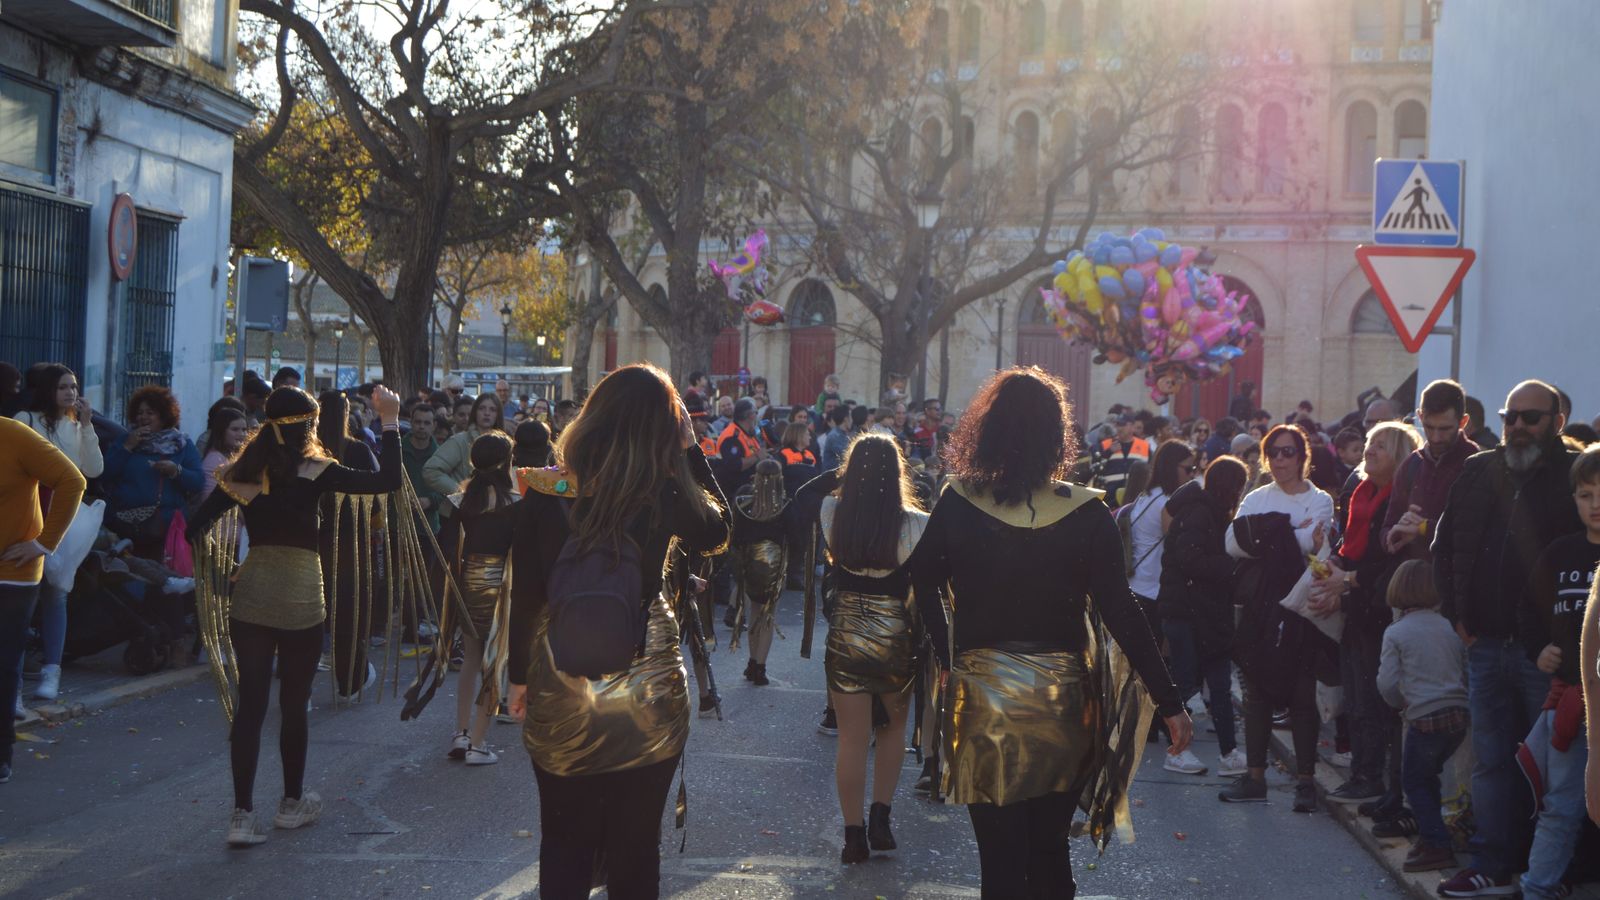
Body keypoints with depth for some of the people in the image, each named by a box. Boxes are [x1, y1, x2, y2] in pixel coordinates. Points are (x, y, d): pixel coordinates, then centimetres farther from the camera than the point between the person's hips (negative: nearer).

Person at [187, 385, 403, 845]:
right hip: (301, 600, -3)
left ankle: (243, 815, 2)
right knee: (294, 704, 11)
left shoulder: (242, 472, 2)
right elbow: (387, 480, -11)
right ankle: (293, 802, 26)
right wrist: (390, 421, -4)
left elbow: (195, 527, 1)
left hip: (250, 597, 3)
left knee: (250, 704, 4)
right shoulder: (315, 472, -10)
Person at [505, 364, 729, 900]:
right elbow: (716, 531, 9)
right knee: (636, 846, 14)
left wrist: (520, 676, 9)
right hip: (648, 695, 0)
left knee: (565, 848, 15)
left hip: (562, 696, 1)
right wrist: (689, 450, 6)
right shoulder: (666, 494, -12)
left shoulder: (545, 494, -10)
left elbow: (524, 597, -4)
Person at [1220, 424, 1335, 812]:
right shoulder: (1256, 499, 13)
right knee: (1257, 690, 6)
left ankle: (1306, 780, 4)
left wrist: (1264, 538, -16)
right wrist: (1288, 537, -14)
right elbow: (1233, 543, -4)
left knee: (1302, 693, -2)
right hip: (1260, 604, 4)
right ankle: (1255, 776, 13)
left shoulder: (1320, 501, 3)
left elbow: (1316, 545, -14)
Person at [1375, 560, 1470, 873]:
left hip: (1425, 718, -5)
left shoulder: (1396, 633, -5)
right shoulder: (1448, 627, 8)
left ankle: (1437, 845, 1)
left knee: (1414, 781, 8)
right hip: (1459, 712, 5)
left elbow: (1388, 683, -7)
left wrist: (1401, 703, 13)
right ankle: (1431, 833, 25)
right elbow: (1466, 671, 13)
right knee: (1427, 776, 22)